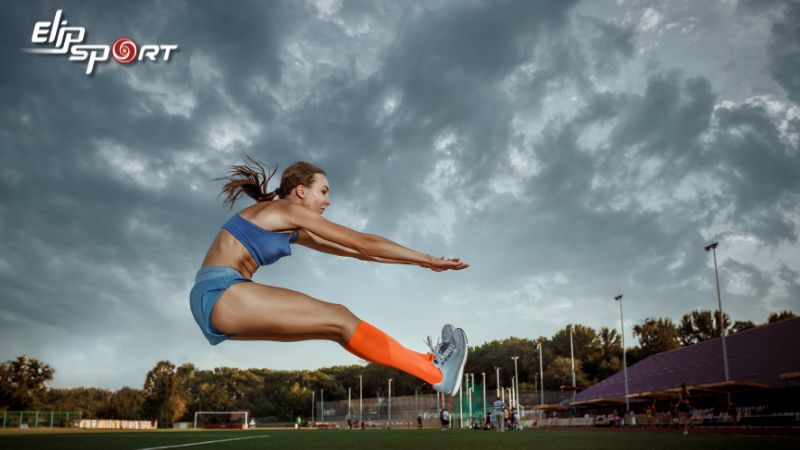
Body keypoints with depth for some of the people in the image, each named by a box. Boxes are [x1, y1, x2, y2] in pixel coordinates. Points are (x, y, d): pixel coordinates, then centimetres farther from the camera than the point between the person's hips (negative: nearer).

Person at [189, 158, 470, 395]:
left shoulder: (292, 230, 23)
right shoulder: (289, 209, -4)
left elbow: (353, 251, 23)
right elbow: (362, 242, -4)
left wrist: (419, 262, 23)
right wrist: (427, 259, 1)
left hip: (218, 305, 9)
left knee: (336, 320, 2)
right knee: (339, 320, -13)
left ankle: (425, 362, 4)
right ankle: (437, 373, -12)